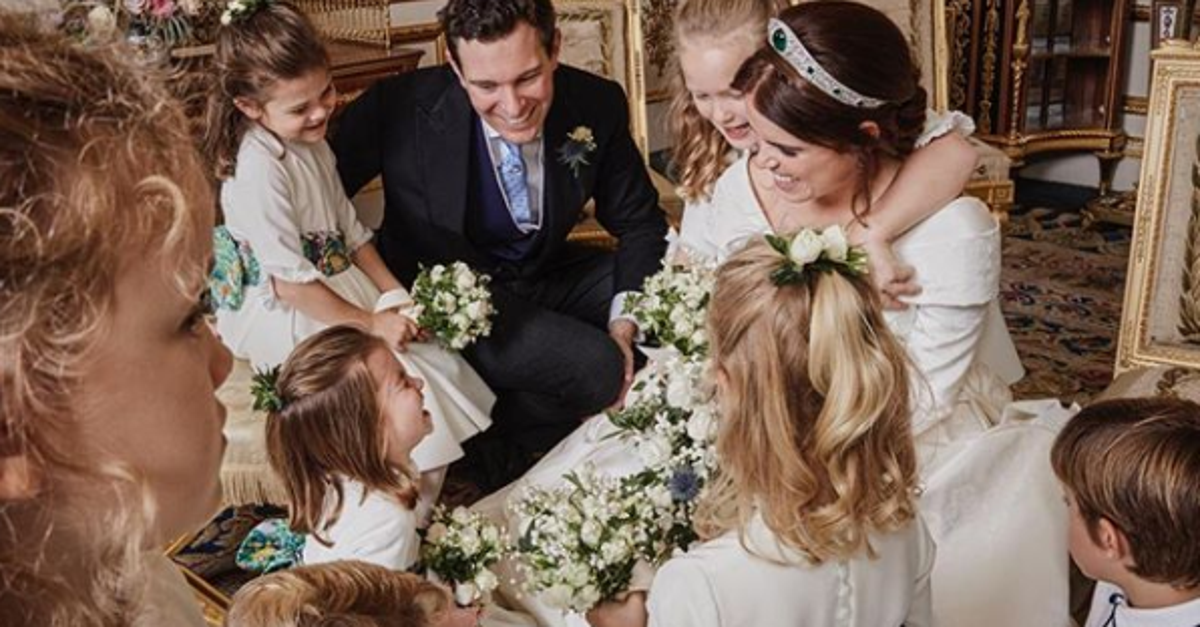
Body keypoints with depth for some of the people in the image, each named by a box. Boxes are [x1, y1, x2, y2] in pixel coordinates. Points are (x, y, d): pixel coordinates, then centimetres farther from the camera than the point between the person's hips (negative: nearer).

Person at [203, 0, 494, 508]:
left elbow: (350, 228, 13)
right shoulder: (259, 169, -22)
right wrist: (371, 324, -18)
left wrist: (394, 295, 1)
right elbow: (290, 281, -23)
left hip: (341, 291, 9)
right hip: (286, 318, -9)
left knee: (445, 365, 0)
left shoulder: (311, 142, 7)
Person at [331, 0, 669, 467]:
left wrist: (624, 325, -15)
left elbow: (639, 223, 0)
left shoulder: (597, 105, -13)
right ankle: (497, 446, 5)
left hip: (547, 275, 6)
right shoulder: (402, 109, -23)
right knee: (596, 368, -26)